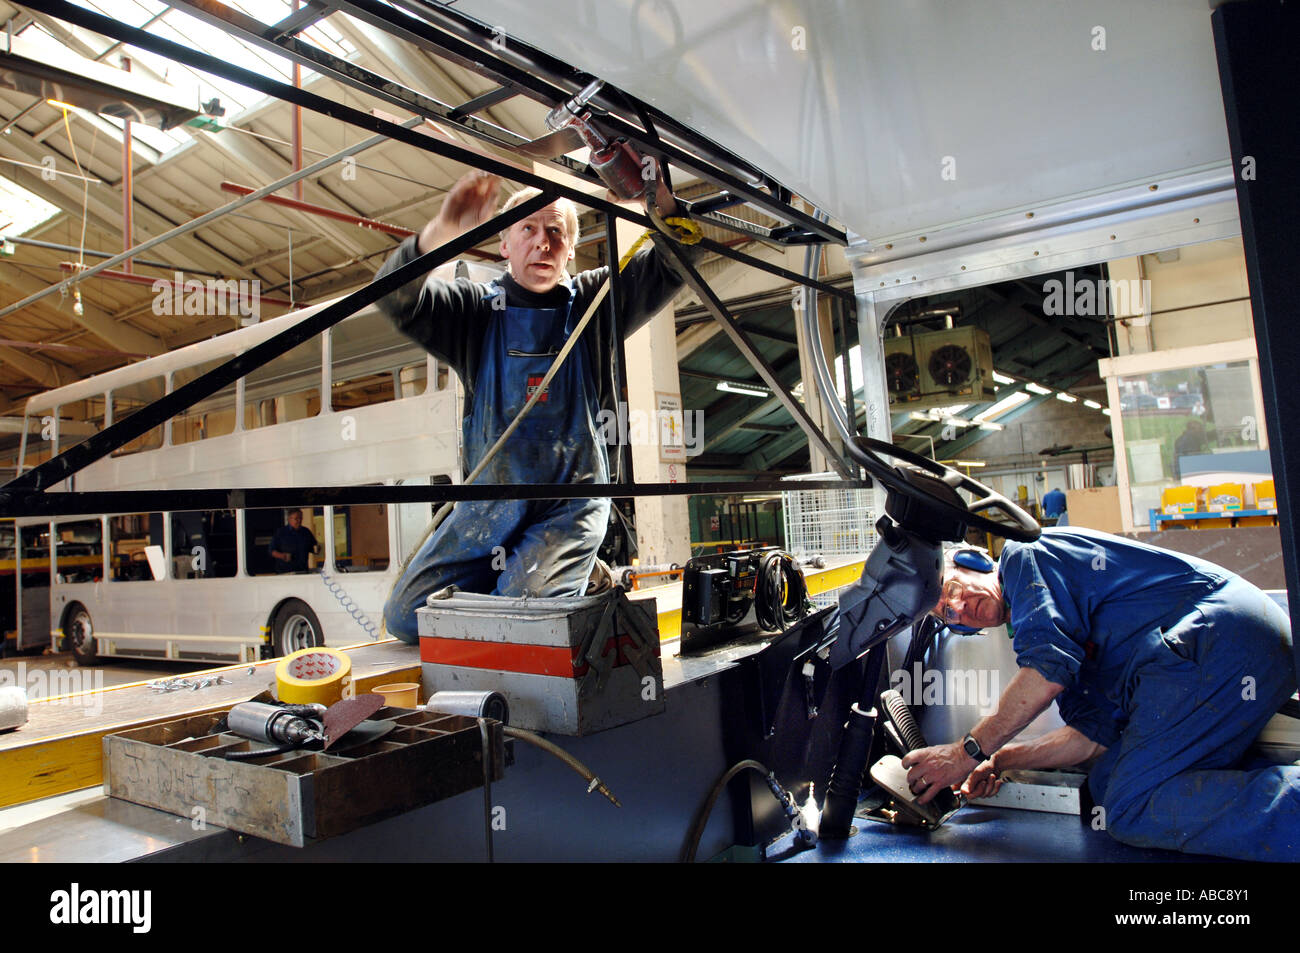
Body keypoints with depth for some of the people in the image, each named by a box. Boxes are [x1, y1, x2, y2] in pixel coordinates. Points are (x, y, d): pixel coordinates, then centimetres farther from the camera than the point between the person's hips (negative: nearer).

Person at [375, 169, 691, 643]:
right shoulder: (476, 308, 5)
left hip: (571, 506, -3)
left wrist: (661, 195, -27)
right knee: (405, 616, 4)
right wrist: (440, 233, -31)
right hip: (488, 506, 3)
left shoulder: (593, 301, 4)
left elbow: (673, 264, -7)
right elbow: (398, 300, -12)